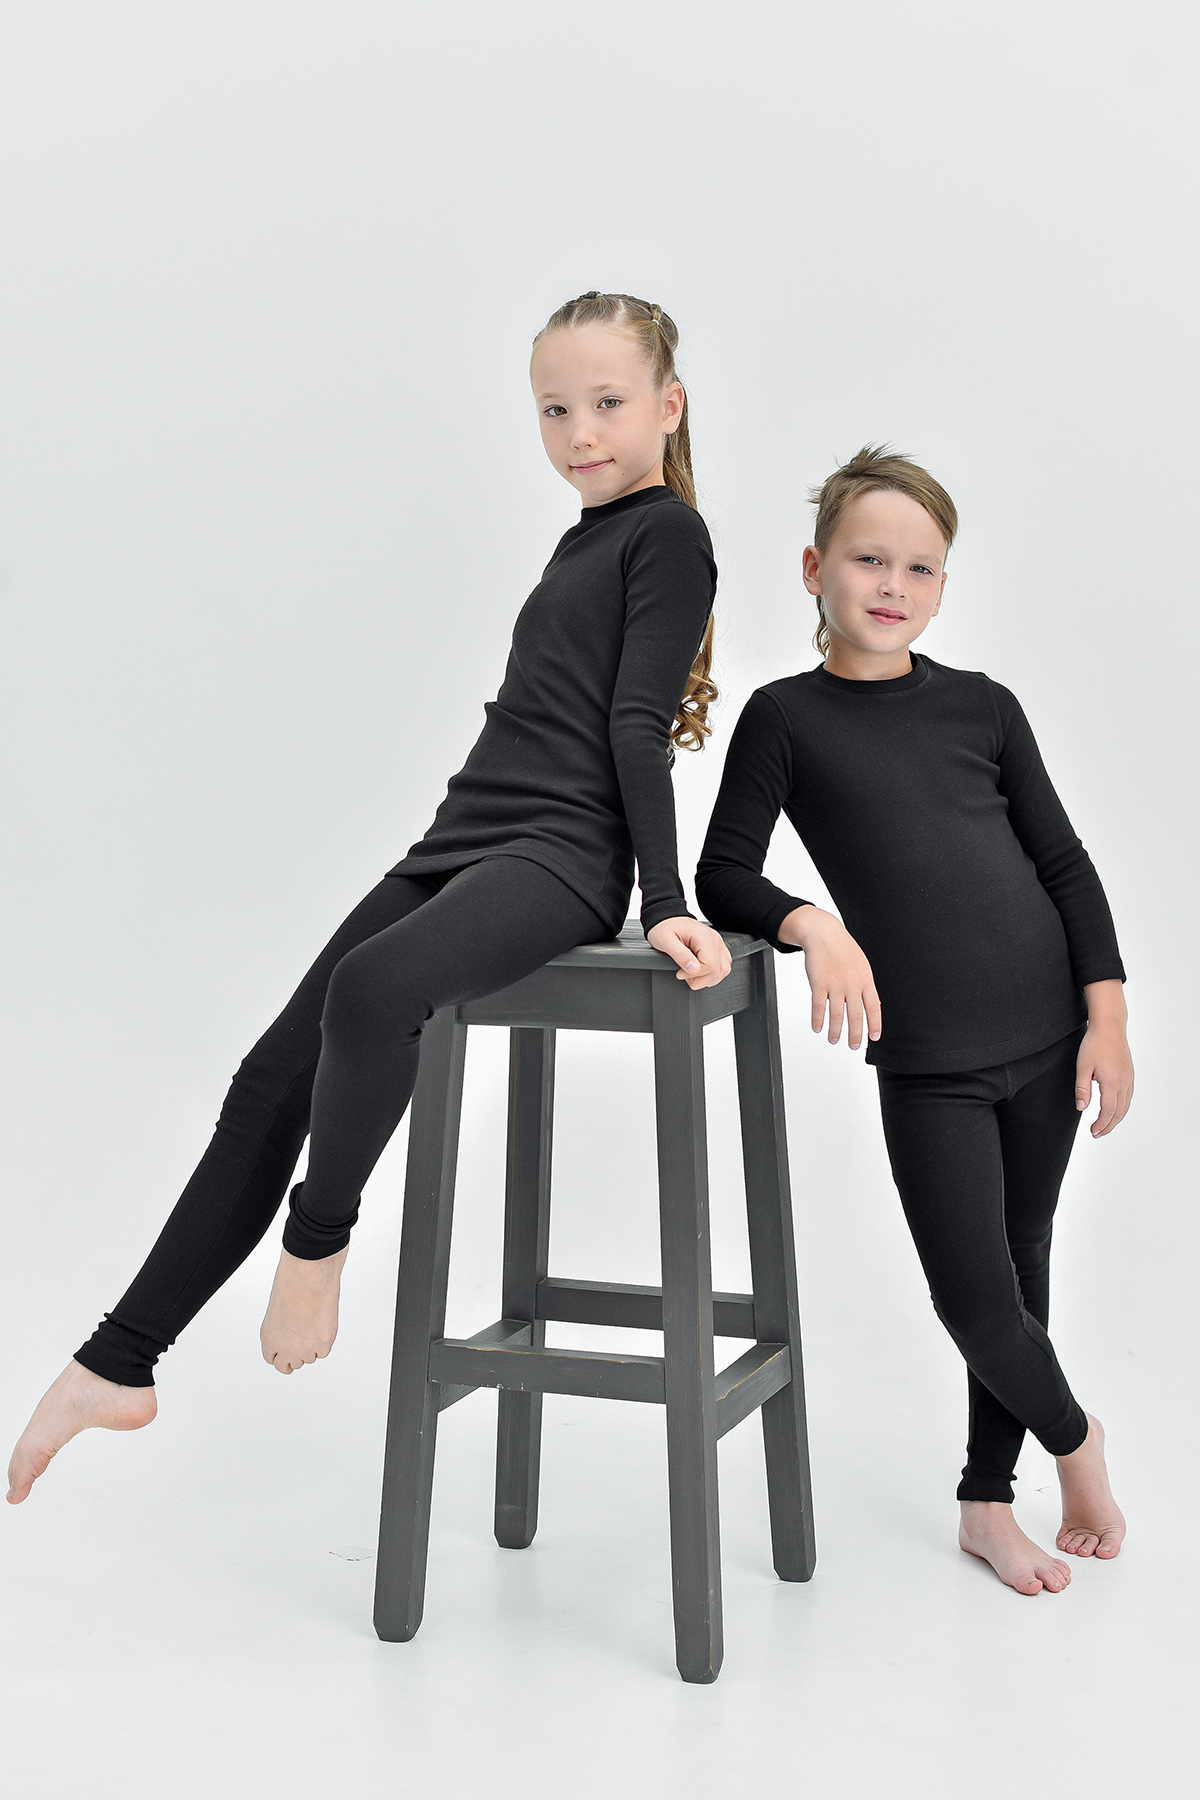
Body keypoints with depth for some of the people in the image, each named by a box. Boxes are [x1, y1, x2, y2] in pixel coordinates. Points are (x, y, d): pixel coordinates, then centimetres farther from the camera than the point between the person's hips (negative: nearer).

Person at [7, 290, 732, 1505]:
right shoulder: (585, 539, 23)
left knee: (373, 989, -38)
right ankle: (117, 1366, 6)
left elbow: (638, 724, -9)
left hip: (562, 854, -9)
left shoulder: (667, 534, -1)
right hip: (463, 836, 9)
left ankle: (316, 1242, -14)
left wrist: (665, 900, -15)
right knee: (274, 1078, 2)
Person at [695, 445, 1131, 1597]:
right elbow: (723, 878, -3)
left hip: (1046, 1030, 3)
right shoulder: (786, 717, -1)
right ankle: (1072, 1436, 26)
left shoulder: (981, 708, 6)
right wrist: (815, 926, -22)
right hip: (926, 1058, -3)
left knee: (1022, 1261, 12)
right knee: (976, 1300, -6)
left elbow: (1064, 863, 9)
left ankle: (988, 1500, 31)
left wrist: (1106, 1016, 2)